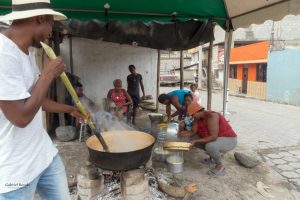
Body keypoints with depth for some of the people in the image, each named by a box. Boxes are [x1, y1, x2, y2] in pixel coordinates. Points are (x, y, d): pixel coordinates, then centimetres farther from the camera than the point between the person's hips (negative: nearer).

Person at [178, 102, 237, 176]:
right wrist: (179, 133, -19)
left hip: (229, 140, -9)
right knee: (193, 141, 7)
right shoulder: (198, 118, -3)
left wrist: (196, 141, -31)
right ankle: (214, 157, 22)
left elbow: (213, 137, -34)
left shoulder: (211, 116, -29)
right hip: (218, 138, 9)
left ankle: (220, 165, -6)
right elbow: (192, 132, -5)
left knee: (210, 146, -37)